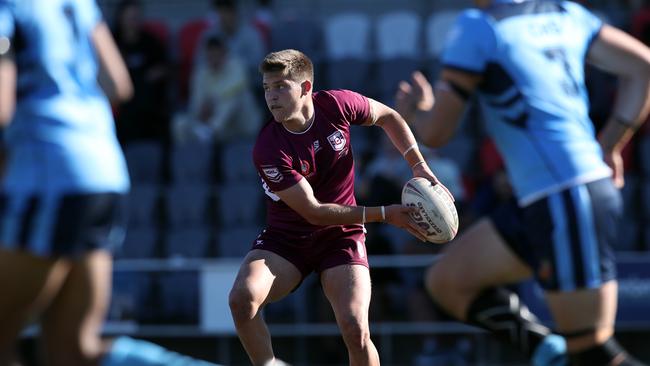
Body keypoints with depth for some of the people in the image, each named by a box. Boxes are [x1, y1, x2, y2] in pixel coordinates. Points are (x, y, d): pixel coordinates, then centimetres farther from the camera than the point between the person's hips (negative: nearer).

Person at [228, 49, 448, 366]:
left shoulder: (335, 105, -12)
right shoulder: (268, 150, -21)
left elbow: (388, 117, 10)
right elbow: (313, 212, -19)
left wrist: (418, 166, -3)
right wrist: (384, 215, -21)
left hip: (340, 235, 1)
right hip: (285, 237, -1)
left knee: (355, 329, -21)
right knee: (242, 297, -30)